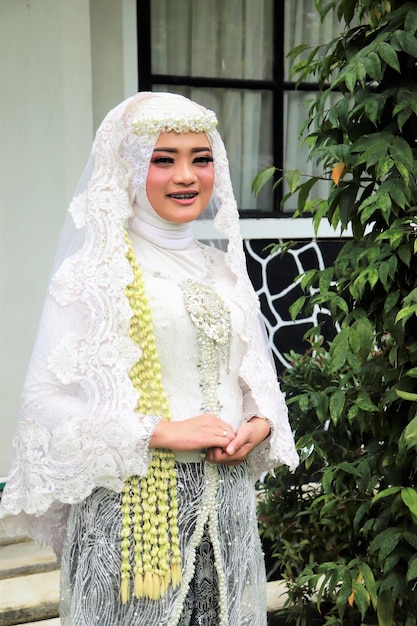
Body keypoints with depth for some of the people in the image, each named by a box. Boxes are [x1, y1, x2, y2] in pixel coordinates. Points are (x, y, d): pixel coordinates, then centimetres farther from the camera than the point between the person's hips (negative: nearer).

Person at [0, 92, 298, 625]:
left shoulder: (225, 272, 10)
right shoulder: (94, 273, -7)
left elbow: (257, 376, 17)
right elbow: (47, 401, -12)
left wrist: (259, 426, -4)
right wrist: (164, 432, -18)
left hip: (226, 498, 5)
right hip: (132, 502, -5)